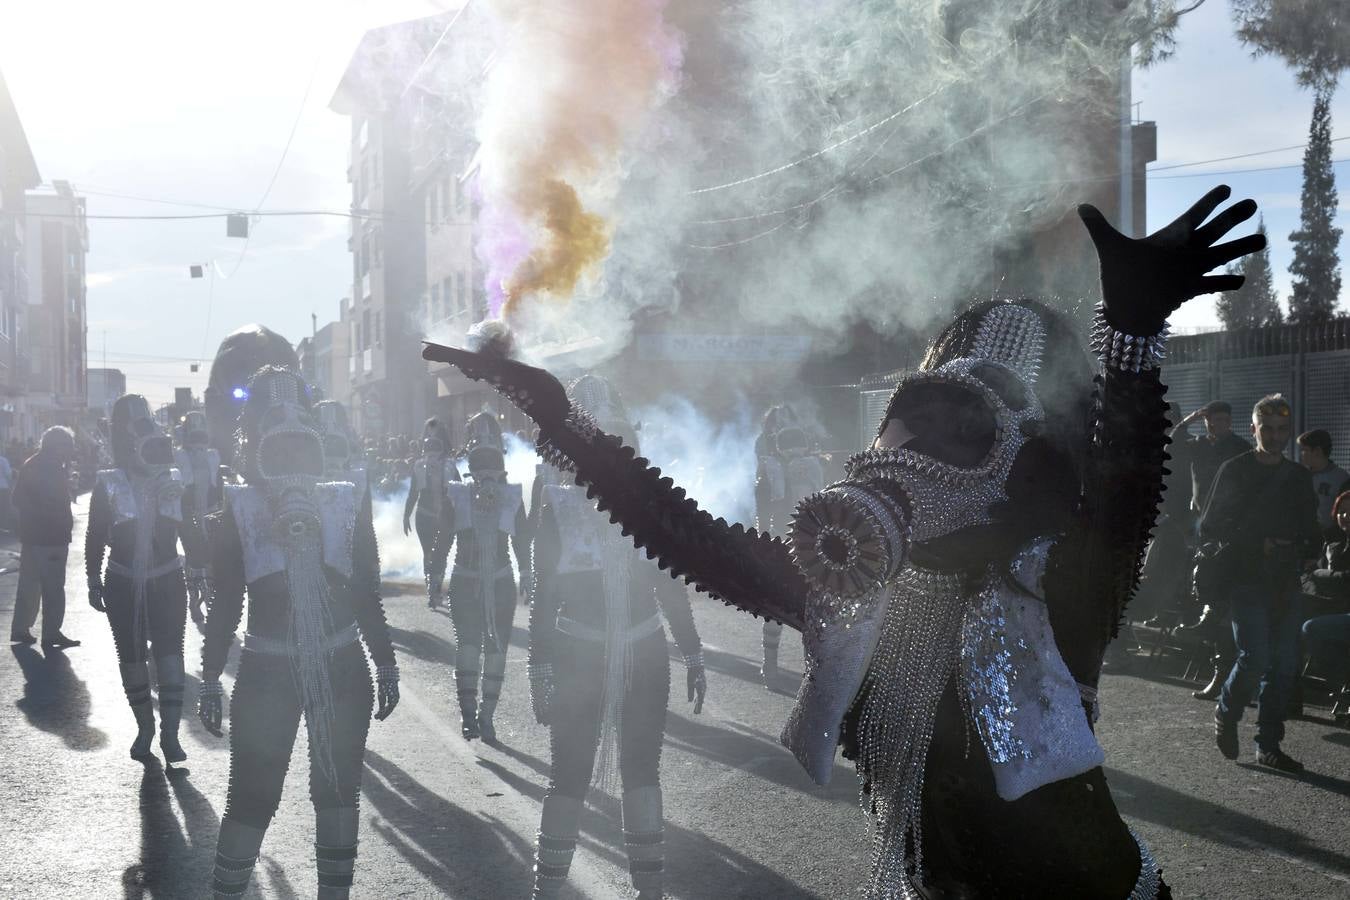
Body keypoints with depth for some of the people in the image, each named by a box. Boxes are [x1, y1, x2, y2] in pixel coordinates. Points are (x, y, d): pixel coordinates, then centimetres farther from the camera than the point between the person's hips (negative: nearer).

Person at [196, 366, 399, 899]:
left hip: (343, 668, 2)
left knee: (338, 791, 10)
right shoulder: (239, 512, -1)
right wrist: (211, 679, 0)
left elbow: (366, 597, 7)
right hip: (266, 671, -2)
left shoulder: (344, 507, 2)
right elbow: (225, 605, 2)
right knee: (252, 797, -2)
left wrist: (386, 666, 6)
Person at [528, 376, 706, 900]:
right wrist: (541, 671, -6)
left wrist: (692, 654, 5)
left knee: (642, 770, 9)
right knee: (569, 776, -1)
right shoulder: (559, 506, -4)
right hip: (577, 656, -2)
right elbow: (544, 595, -2)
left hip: (644, 654, 2)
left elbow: (670, 583, 7)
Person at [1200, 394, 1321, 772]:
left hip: (1286, 584, 5)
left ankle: (1269, 745, 10)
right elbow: (1209, 529, -1)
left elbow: (1312, 535, 18)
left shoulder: (1299, 477, 15)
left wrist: (1301, 553, -4)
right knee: (1255, 658, -15)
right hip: (1247, 582, -5)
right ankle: (1226, 713, 12)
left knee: (1284, 666, 2)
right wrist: (1258, 543, -10)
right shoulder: (1234, 471, 1)